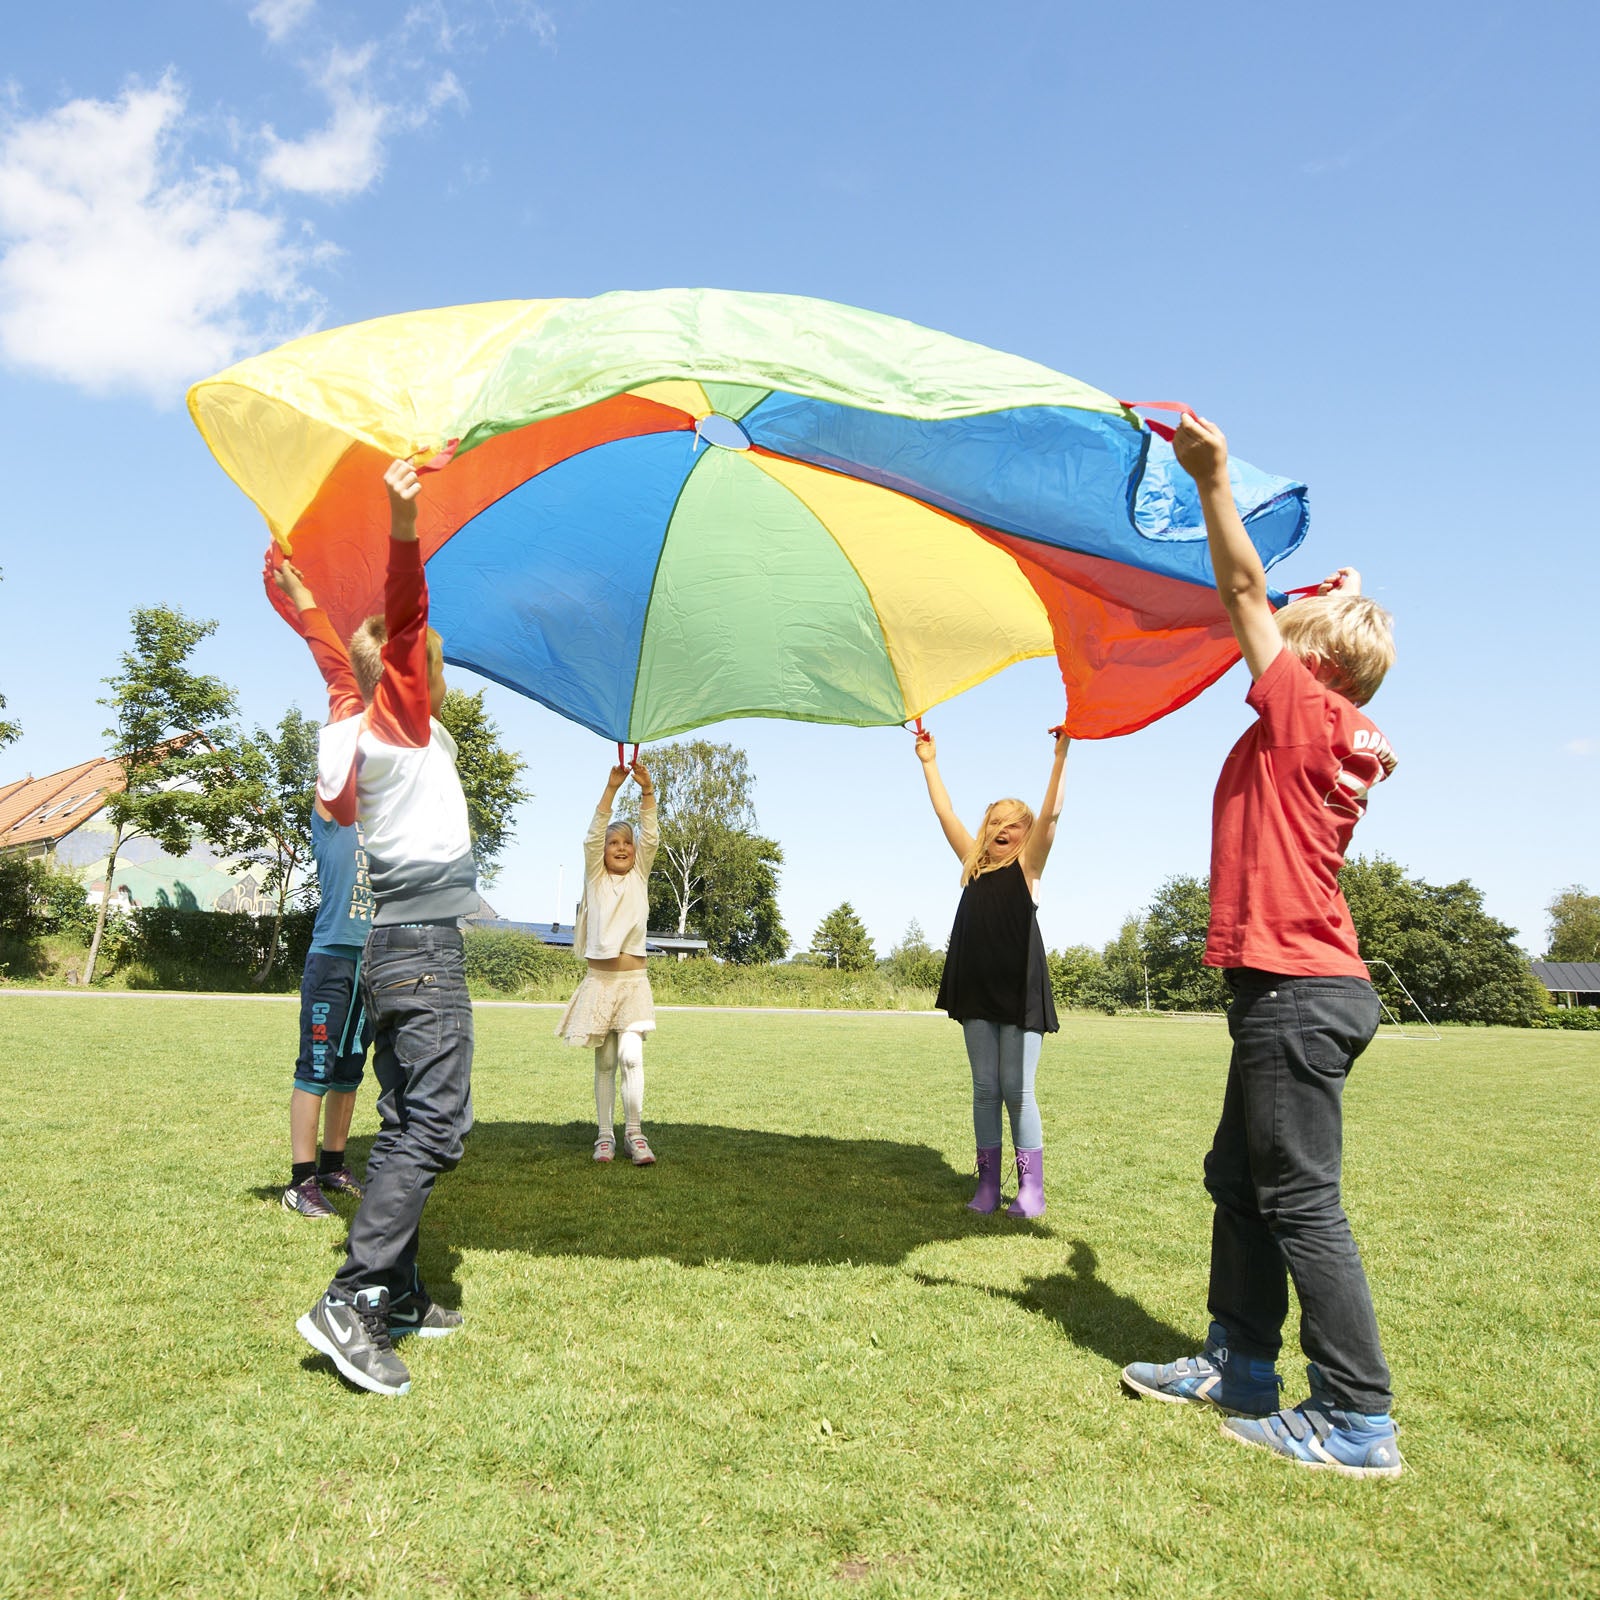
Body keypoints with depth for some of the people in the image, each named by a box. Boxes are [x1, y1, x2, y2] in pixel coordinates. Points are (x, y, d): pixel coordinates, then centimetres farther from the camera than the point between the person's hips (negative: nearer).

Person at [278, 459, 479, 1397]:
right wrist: (403, 528, -33)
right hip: (424, 944, -9)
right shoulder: (400, 721, -6)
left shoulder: (367, 727, 14)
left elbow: (340, 659, 30)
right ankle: (351, 1302, -15)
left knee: (408, 1128, 10)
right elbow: (403, 625, -21)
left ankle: (399, 1296, 15)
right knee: (435, 1126, -12)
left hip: (400, 947, 9)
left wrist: (305, 599, 43)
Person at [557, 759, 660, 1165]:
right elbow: (593, 835, -7)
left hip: (633, 982, 0)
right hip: (599, 980, 0)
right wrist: (611, 788, -17)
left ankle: (634, 1133, -4)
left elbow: (650, 836, -4)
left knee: (631, 1056, -13)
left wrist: (647, 790, -17)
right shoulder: (595, 877, 7)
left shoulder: (640, 876, 9)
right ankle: (606, 1134, 14)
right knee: (604, 1062, 6)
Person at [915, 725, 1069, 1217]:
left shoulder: (1027, 865, 3)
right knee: (985, 1089, 8)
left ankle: (1031, 1189, 5)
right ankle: (988, 1184, 14)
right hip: (976, 989, 4)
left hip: (1019, 988, -4)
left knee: (1017, 1090, -4)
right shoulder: (974, 863, 14)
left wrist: (1060, 755, -16)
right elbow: (945, 814, 15)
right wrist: (929, 764, 15)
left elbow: (1050, 814, -9)